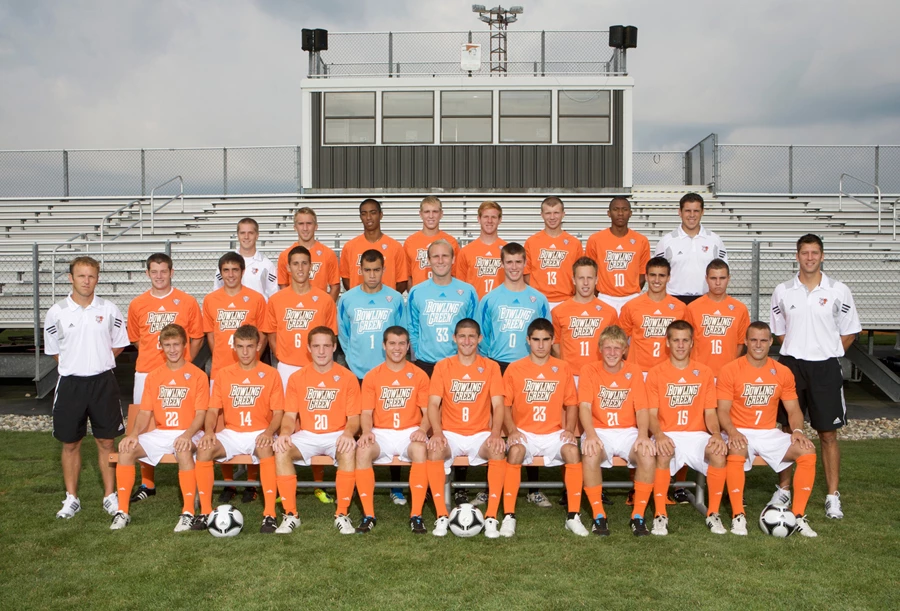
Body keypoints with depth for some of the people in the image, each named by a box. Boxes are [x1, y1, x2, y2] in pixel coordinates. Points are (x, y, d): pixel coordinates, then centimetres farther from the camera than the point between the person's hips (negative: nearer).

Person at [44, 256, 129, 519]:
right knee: (70, 443, 8)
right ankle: (71, 498, 22)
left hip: (103, 382, 0)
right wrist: (76, 364, 1)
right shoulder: (56, 312, -2)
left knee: (106, 441, 6)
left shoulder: (109, 310, 0)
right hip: (70, 384, 0)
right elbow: (53, 350, 8)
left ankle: (110, 495, 17)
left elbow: (118, 344, 10)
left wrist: (98, 362, 3)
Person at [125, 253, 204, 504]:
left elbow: (197, 338, 7)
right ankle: (147, 483, 17)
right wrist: (156, 353, 8)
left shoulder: (187, 302, 1)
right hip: (146, 373, 2)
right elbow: (135, 339, 17)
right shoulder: (137, 304, 7)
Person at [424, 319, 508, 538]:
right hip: (450, 434, 0)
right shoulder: (442, 367, 4)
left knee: (498, 451, -32)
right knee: (434, 450, -32)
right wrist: (437, 433, -20)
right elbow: (433, 404, -3)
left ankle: (491, 517, -23)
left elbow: (498, 405, -3)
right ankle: (442, 516, -23)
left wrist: (495, 434, -20)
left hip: (481, 434, 0)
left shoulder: (491, 367, 4)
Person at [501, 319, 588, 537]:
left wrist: (569, 429, -7)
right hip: (524, 432, -1)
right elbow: (505, 404, 2)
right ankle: (509, 516, -25)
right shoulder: (514, 369, 1)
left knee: (572, 450, -29)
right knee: (515, 451, -33)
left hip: (554, 433, 1)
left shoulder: (563, 368, 6)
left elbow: (571, 404, 9)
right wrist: (512, 430, -13)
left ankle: (573, 516, -19)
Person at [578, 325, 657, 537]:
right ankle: (599, 515, -20)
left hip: (628, 432, 2)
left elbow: (641, 408, -2)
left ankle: (638, 516, -14)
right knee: (591, 454, -35)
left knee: (648, 454, -29)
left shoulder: (634, 371, 5)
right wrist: (591, 435, -29)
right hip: (599, 431, -2)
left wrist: (643, 435, -22)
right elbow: (585, 406, -11)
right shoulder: (589, 370, 0)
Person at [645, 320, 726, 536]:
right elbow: (652, 414, -1)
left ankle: (713, 513, -11)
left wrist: (716, 434, -14)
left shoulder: (704, 372, 9)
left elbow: (710, 412, 7)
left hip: (697, 435, 2)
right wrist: (659, 435, -22)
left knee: (719, 452, -30)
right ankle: (660, 515, -21)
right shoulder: (655, 373, 3)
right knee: (662, 454, -36)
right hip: (667, 436, -2)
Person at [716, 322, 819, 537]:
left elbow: (793, 409, 8)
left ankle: (798, 515, -12)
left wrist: (797, 430, -12)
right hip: (740, 433, -4)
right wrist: (732, 432, -27)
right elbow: (723, 410, -8)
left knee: (808, 452, -20)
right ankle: (738, 516, -24)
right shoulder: (730, 370, -6)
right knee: (736, 453, -37)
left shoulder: (782, 372, 6)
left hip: (770, 434, 4)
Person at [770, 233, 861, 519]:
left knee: (828, 433, 3)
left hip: (825, 368, -1)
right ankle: (784, 489, 20)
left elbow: (850, 333, 6)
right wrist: (798, 350, 3)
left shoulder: (838, 291, 0)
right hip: (791, 365, 1)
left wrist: (827, 353, -1)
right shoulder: (782, 291, 4)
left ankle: (833, 495, 13)